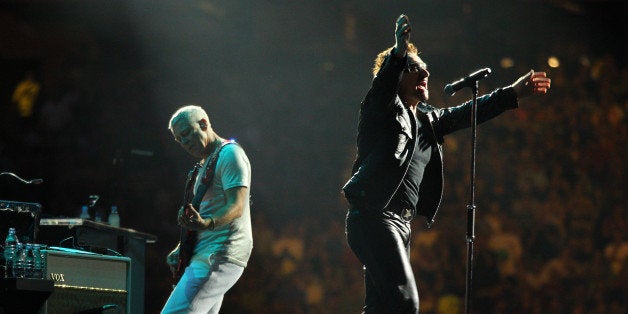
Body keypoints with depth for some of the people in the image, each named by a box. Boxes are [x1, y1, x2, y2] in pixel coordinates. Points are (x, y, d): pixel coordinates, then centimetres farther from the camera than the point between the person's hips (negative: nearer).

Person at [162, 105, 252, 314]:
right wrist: (181, 250, 16)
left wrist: (206, 224, -37)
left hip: (219, 255, -11)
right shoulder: (206, 164, 24)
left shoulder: (229, 154, -7)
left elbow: (236, 207, -19)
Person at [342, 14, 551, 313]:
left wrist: (512, 93, 28)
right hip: (373, 218, -9)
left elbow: (466, 114, 29)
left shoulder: (427, 119, 21)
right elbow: (383, 84, -22)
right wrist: (399, 52, -40)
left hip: (400, 224, 9)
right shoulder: (383, 109, -1)